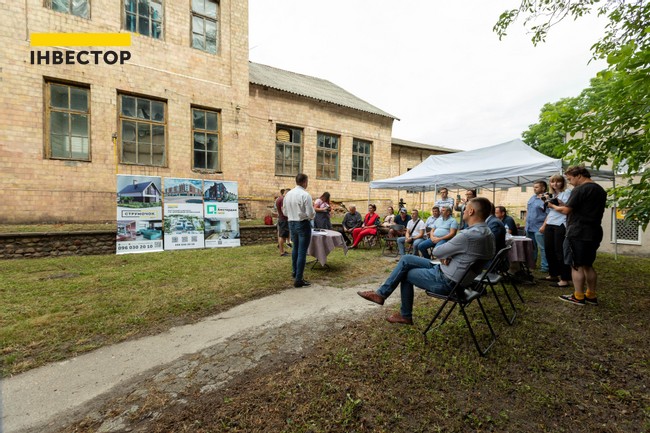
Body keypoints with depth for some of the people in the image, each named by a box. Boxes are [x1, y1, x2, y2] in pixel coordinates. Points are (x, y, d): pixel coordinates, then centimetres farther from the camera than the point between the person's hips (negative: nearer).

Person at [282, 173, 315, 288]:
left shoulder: (288, 194, 3)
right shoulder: (305, 195, -17)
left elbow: (285, 212, 10)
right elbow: (310, 214, -18)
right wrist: (311, 217, 3)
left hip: (291, 223, 7)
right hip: (303, 224, -7)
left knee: (295, 248, 24)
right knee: (302, 251, 0)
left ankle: (294, 271, 40)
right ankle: (298, 279, 5)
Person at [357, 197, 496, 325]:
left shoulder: (468, 235, -28)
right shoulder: (486, 232, 4)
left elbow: (436, 251, -17)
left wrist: (443, 253, 5)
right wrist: (447, 255, -4)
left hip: (446, 281, -9)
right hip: (456, 276, 9)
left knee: (405, 273, 6)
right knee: (406, 260, 7)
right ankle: (381, 292, 13)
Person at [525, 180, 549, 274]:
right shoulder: (532, 198, 14)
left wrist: (544, 226, -22)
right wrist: (526, 221, 16)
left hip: (539, 228, -8)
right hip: (529, 227, 8)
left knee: (543, 248, -2)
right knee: (531, 247, 18)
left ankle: (545, 267, 6)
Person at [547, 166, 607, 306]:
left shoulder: (579, 190, -13)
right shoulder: (600, 190, 16)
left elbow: (566, 210, -17)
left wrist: (553, 206, 1)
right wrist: (562, 204, 16)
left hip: (578, 233, -9)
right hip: (593, 233, 9)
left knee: (577, 266, 0)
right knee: (588, 265, 17)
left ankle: (578, 297, 7)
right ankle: (591, 295, 23)